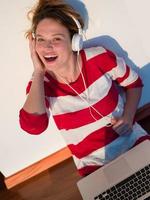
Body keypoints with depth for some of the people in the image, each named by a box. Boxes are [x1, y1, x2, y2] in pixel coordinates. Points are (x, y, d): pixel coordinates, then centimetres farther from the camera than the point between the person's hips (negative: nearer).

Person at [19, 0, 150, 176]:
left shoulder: (99, 57, -12)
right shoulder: (40, 84, -10)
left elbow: (134, 83, 6)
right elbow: (33, 127, -30)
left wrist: (128, 116, -10)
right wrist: (38, 72, -24)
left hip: (133, 140, 1)